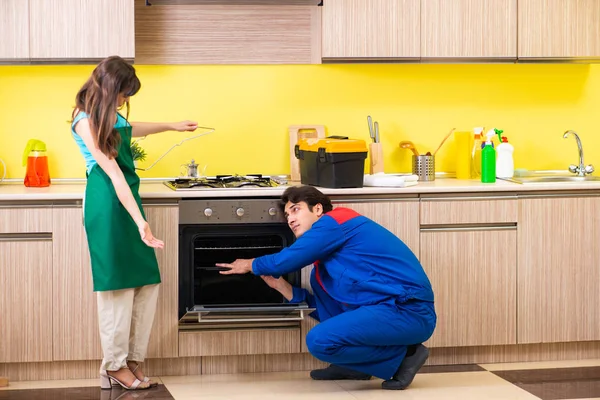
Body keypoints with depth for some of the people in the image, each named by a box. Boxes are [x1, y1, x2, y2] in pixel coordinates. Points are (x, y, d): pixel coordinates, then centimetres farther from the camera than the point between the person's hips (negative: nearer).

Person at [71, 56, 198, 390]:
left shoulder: (109, 114, 11)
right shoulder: (86, 121, -15)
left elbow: (129, 130, 36)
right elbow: (113, 174, -22)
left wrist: (172, 126, 46)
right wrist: (140, 221, -27)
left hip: (128, 197, 9)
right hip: (107, 202, -9)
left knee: (146, 283, 4)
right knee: (118, 285, -4)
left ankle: (133, 360, 11)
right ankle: (115, 366, 6)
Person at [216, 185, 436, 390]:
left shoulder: (334, 222, -4)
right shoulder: (329, 248, 22)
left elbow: (285, 260, -4)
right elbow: (324, 307, 23)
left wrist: (250, 265, 16)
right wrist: (281, 286, 21)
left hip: (409, 312, -10)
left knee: (319, 340, -21)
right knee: (319, 278, 18)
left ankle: (403, 355, -4)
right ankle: (353, 365, 15)